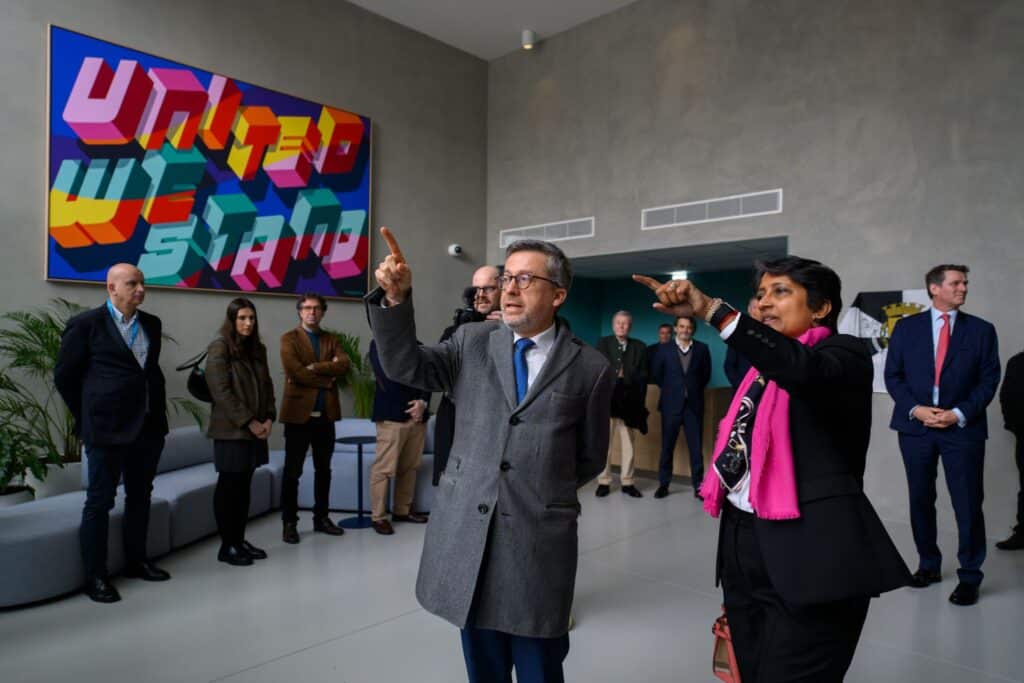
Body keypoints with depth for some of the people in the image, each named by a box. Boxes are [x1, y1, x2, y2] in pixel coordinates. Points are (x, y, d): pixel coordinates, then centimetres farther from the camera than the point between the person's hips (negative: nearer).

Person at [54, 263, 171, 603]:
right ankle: (95, 576, 14)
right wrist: (88, 417, 2)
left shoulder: (152, 324, 9)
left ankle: (136, 561, 29)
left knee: (140, 497, 15)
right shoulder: (85, 324, -6)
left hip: (149, 426, 6)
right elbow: (64, 375, -1)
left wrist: (158, 409, 12)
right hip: (107, 428, -5)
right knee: (99, 501, 4)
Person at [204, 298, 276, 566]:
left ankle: (240, 541, 20)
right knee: (229, 486, 1)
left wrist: (269, 418, -1)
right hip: (231, 430, -6)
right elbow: (221, 391, -14)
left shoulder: (258, 349, 13)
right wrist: (248, 422, -16)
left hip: (256, 429, 6)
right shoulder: (219, 348, -8)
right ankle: (227, 546, 10)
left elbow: (267, 386, 14)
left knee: (244, 487, 11)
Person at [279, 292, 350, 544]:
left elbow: (344, 365, -6)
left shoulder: (331, 339, 13)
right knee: (292, 472, 2)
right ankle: (289, 522, 13)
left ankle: (321, 518, 23)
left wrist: (314, 367, -16)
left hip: (325, 414, 5)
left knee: (323, 470, 12)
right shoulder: (289, 339, 0)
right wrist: (327, 380, -9)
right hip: (299, 413, -4)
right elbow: (295, 372, -15)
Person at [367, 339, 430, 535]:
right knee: (384, 469, -4)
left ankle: (402, 510, 21)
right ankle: (379, 517, 7)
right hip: (392, 415, -5)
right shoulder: (378, 344, 0)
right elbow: (388, 380, -10)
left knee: (410, 467, 9)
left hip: (417, 415, 5)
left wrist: (423, 402, -8)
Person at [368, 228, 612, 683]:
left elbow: (591, 458, 7)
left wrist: (544, 493, 4)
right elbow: (404, 366, -3)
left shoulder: (590, 368, 0)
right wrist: (396, 299, -16)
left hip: (539, 540, -2)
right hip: (466, 533, 2)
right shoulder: (471, 343, 6)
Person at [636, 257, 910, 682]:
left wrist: (711, 310, -38)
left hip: (807, 551, -7)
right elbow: (744, 452, 13)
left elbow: (802, 369, -30)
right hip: (743, 544, 7)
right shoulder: (763, 366, 15)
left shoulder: (845, 354, -4)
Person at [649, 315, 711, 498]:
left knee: (696, 447, 1)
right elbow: (655, 374, 8)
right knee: (667, 446, 5)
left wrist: (695, 389, 9)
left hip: (694, 404, 0)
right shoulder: (664, 349, 4)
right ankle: (663, 484, 14)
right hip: (671, 404, 0)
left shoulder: (702, 348, 5)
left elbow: (706, 374, 12)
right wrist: (670, 389, 9)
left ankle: (698, 485, 9)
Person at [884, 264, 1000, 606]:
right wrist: (915, 409, -10)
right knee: (920, 500, 10)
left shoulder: (982, 330, 4)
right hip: (915, 425, 1)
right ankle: (929, 565, 25)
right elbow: (893, 375, 3)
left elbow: (989, 380, 1)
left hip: (963, 427, -1)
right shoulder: (906, 327, 5)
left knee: (968, 503, 1)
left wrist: (959, 414, -11)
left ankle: (969, 576, 15)